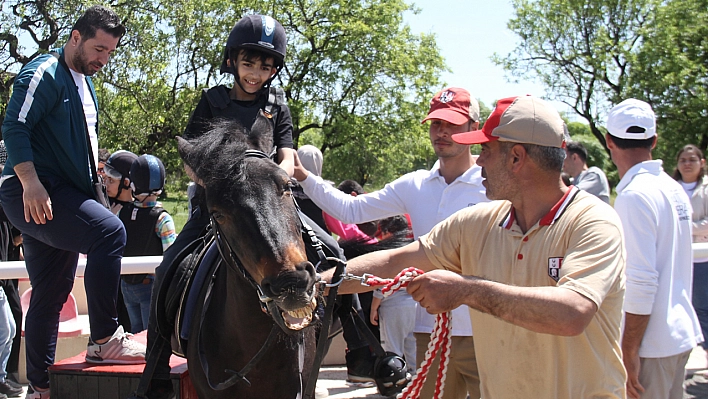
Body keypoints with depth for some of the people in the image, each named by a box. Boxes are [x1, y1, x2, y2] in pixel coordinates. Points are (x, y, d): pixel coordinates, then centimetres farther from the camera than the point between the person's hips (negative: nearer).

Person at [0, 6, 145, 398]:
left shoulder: (85, 84, 21)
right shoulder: (45, 73, -8)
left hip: (61, 196, 10)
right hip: (32, 194, -10)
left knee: (52, 294, 11)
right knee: (109, 230, -28)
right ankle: (105, 340, -22)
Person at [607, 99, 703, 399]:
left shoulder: (634, 195, -17)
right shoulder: (675, 189, 9)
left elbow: (642, 281, -21)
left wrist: (629, 352, -17)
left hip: (650, 342, -9)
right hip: (680, 333, 9)